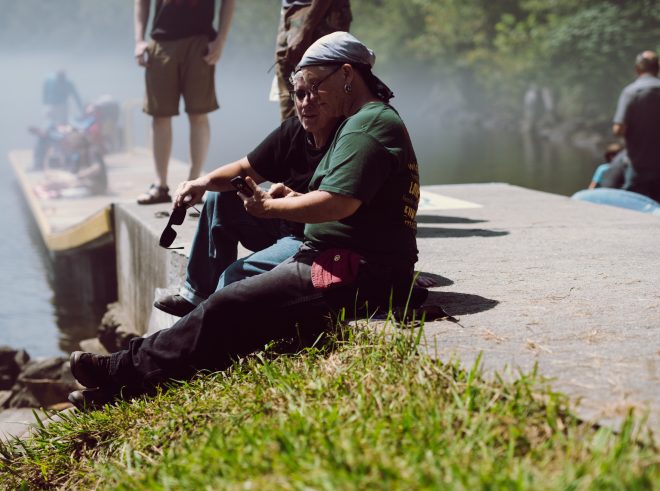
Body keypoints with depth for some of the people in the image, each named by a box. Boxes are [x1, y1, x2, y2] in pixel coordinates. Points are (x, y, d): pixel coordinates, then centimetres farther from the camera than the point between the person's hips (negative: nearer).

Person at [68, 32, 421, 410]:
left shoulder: (369, 124, -13)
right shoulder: (380, 120, 22)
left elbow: (340, 203, -24)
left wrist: (271, 207, -9)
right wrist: (294, 199, 7)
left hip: (352, 275, -11)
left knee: (227, 307, -14)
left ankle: (129, 371, -5)